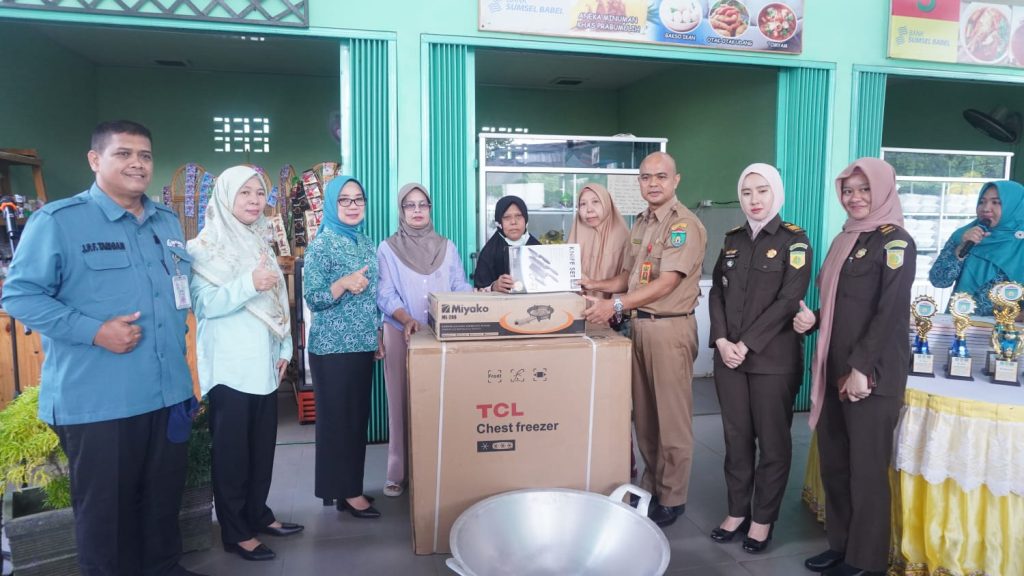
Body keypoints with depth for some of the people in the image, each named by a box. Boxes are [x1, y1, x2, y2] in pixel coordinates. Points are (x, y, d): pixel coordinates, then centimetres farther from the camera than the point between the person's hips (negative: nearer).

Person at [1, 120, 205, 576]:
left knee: (165, 498, 19)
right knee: (105, 508, 9)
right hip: (97, 401, -6)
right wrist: (94, 330, -21)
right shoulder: (58, 220, -9)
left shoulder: (168, 223, 11)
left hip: (169, 393, 6)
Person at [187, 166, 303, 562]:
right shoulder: (205, 246, -7)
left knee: (263, 445, 13)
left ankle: (258, 514, 28)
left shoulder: (261, 242, 12)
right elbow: (205, 304, -17)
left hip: (264, 362, 6)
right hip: (229, 365, -6)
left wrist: (285, 349, 13)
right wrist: (249, 284, -29)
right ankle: (236, 532, 14)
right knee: (232, 449, 2)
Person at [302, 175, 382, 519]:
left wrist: (378, 335, 17)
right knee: (337, 418, 1)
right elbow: (312, 298, -14)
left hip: (362, 344, 7)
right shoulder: (321, 245, -10)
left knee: (359, 416, 12)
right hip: (333, 347, -7)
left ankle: (351, 487, 23)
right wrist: (344, 283, -29)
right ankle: (346, 491, 11)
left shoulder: (366, 243, 11)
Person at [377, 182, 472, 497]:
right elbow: (385, 295, -7)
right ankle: (398, 472, 8)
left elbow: (461, 288, 6)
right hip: (402, 334, -2)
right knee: (402, 402, 0)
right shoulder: (387, 249, 2)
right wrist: (408, 320, -24)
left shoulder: (447, 247, 10)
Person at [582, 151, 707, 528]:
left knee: (671, 418, 2)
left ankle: (672, 500, 15)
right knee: (643, 414, 15)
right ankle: (650, 485, 30)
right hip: (639, 326, 8)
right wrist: (593, 286, 5)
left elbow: (665, 284, -20)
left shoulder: (684, 225, -12)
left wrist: (616, 305, -26)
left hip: (670, 328, -8)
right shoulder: (641, 223, 15)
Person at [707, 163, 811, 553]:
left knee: (772, 441, 6)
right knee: (736, 438, 11)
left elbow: (787, 301, -11)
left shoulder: (794, 240, -3)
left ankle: (763, 518, 20)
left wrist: (747, 345, -15)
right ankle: (737, 511, 25)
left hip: (773, 358, -4)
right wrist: (721, 340, -8)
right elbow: (717, 292, 7)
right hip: (729, 355, 4)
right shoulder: (733, 240, 11)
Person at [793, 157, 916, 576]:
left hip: (871, 375, -7)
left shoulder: (896, 243, -8)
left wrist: (862, 368, -19)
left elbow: (891, 312, -15)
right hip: (834, 370, 7)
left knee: (865, 468, 3)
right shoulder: (844, 240, 15)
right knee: (833, 462, 12)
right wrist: (813, 319, 0)